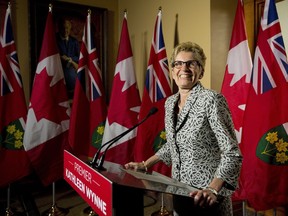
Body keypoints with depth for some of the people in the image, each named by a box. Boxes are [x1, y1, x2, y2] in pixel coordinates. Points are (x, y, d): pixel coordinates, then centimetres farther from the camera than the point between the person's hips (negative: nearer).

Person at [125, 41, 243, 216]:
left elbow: (232, 153, -20)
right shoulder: (170, 102, 3)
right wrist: (145, 165, 10)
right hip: (179, 193, 7)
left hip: (205, 198, -6)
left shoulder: (211, 99, -17)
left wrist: (212, 189, -32)